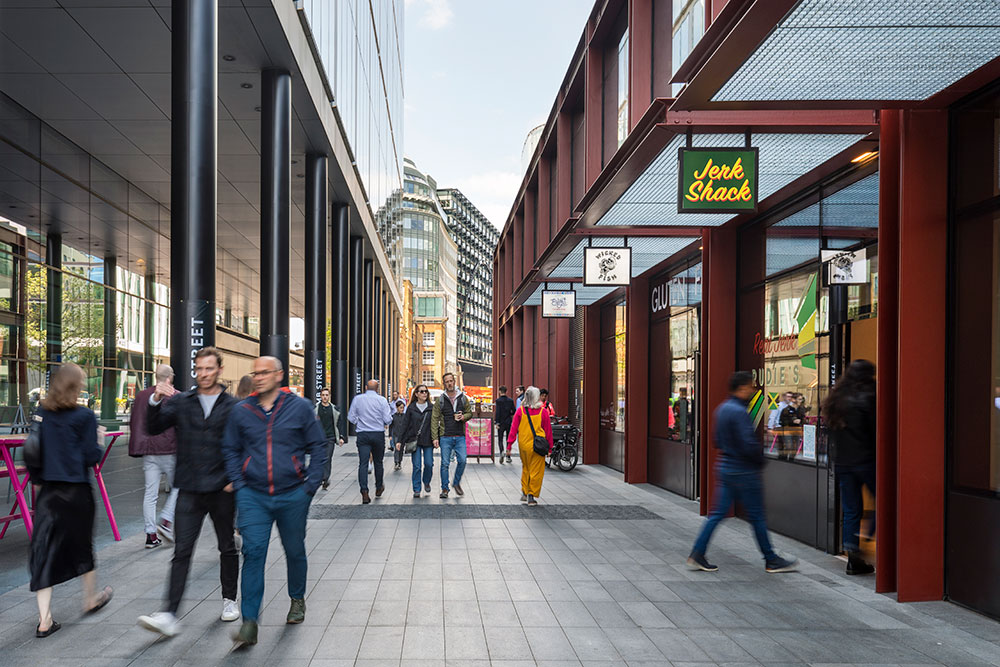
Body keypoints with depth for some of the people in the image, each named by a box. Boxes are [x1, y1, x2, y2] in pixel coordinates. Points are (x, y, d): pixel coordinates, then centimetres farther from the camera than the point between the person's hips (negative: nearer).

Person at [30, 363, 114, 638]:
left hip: (47, 491, 3)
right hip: (76, 492, -3)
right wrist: (99, 439, 6)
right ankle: (91, 599, 35)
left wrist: (37, 479, 18)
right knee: (82, 545, 15)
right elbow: (92, 457, -13)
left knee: (44, 550, 4)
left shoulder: (40, 414, 2)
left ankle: (44, 619, 1)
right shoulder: (84, 416, -12)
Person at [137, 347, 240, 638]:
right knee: (182, 551, -5)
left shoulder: (233, 406, 1)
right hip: (190, 490, 0)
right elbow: (153, 428, -2)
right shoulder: (181, 401, 5)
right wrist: (156, 401, -17)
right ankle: (170, 615, -6)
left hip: (222, 490, 0)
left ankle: (229, 600, 31)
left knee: (227, 548, 13)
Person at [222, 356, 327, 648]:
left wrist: (311, 484, -3)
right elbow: (231, 449, 14)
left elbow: (318, 446, 3)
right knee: (253, 552, -11)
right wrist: (237, 483, 3)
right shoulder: (241, 410, 2)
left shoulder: (299, 407, -3)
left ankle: (297, 599, 39)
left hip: (292, 494, 0)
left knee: (295, 550, 14)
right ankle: (249, 623, -7)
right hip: (253, 495, 1)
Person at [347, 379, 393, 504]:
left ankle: (364, 493, -14)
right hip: (378, 434, 0)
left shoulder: (357, 399, 1)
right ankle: (379, 489, 30)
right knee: (378, 462, 15)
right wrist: (384, 423, 15)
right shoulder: (381, 400, -5)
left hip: (362, 435, 0)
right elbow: (388, 420, -7)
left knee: (363, 463, -3)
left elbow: (351, 417, 3)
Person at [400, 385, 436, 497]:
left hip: (428, 441, 1)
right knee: (417, 466, -1)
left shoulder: (431, 407, 4)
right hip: (415, 441, -1)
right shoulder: (411, 408, 3)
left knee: (429, 464, -1)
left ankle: (426, 482, 27)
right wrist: (401, 441, -1)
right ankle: (416, 490, 8)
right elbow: (405, 425, 4)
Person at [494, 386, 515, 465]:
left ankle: (501, 452, -21)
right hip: (508, 422, 3)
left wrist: (497, 422, -13)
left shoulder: (498, 400, -9)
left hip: (501, 422, -3)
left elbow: (497, 412, -14)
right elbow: (514, 410, 0)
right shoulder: (510, 400, 1)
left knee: (500, 439, 4)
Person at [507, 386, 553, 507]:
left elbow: (514, 428, 0)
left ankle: (524, 493, 23)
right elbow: (548, 430, 1)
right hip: (537, 446, -3)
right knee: (536, 471, 4)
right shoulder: (543, 411, -4)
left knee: (525, 468, 19)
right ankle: (532, 497, 4)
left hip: (523, 445, 3)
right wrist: (549, 447, 9)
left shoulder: (520, 411, -1)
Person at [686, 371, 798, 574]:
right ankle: (771, 560, 16)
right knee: (757, 517, 4)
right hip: (743, 472, -9)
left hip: (724, 468, 9)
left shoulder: (721, 409, 10)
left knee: (717, 513, 9)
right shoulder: (739, 412, -20)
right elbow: (749, 444, -23)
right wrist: (760, 459, -6)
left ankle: (697, 555, 6)